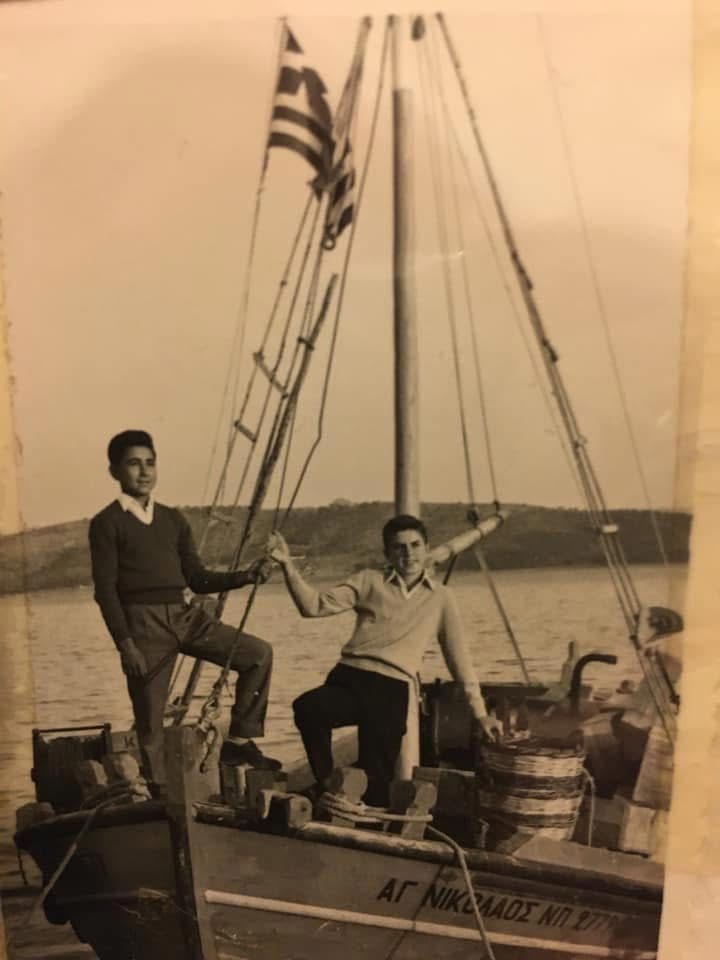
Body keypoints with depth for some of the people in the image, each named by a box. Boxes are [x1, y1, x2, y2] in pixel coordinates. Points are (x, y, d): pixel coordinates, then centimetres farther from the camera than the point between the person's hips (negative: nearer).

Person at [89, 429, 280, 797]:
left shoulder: (173, 520, 15)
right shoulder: (106, 523, -1)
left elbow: (198, 580, 13)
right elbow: (105, 589, -7)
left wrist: (243, 577, -2)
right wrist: (125, 643, -14)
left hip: (184, 615, 5)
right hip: (143, 621, -5)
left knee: (258, 653, -4)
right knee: (149, 716, 1)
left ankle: (238, 741, 4)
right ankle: (159, 794, 17)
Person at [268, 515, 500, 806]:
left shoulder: (440, 599, 14)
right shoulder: (369, 581, 13)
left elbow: (459, 659, 18)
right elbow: (315, 606, 4)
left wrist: (480, 713, 16)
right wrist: (288, 565, -9)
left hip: (391, 689, 0)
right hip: (348, 677, 0)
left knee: (375, 782, -8)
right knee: (307, 707, -31)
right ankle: (328, 789, -9)